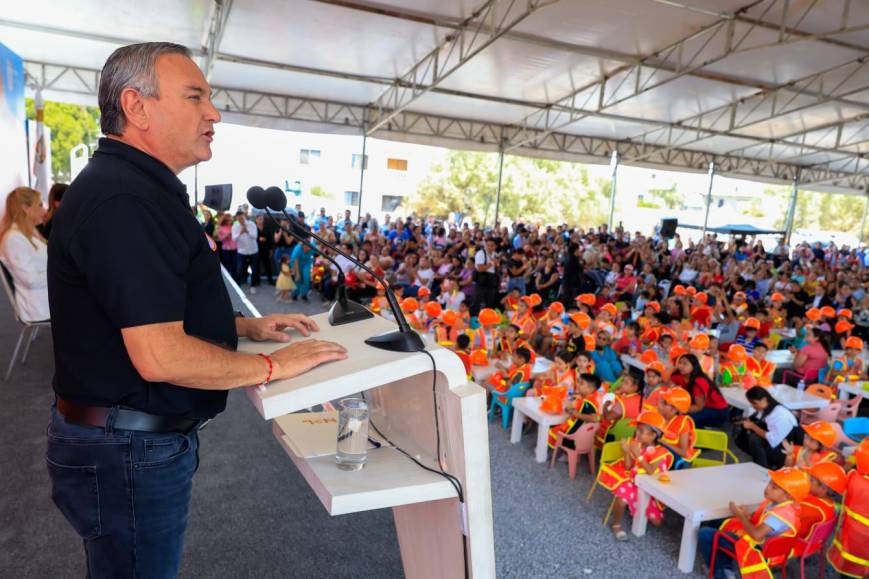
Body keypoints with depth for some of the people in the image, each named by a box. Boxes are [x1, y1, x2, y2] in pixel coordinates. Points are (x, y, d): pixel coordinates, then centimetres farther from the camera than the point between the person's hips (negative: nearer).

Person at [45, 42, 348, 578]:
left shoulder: (136, 188, 11)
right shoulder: (121, 200, -26)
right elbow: (160, 355, -31)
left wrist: (247, 326, 8)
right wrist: (273, 366, -18)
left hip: (142, 438, 10)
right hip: (128, 452, -10)